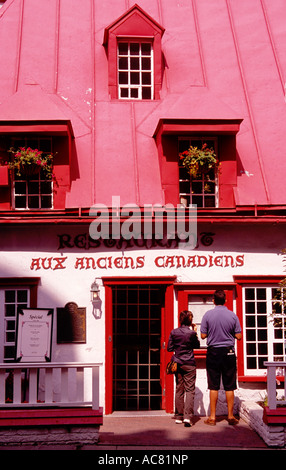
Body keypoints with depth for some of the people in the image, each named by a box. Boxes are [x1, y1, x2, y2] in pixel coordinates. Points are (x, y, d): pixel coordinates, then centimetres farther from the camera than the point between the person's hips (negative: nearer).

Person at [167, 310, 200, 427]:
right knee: (190, 390, -1)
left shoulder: (174, 332, -1)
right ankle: (187, 417, -12)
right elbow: (197, 345, 6)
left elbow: (169, 348, 4)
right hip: (189, 364, -4)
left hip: (177, 363, 4)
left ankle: (178, 417, 16)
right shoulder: (191, 333, -11)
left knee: (179, 390, 12)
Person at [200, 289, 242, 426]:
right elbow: (238, 336, 0)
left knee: (213, 386, 4)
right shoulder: (232, 315, -2)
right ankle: (230, 416, 12)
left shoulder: (208, 315, -5)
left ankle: (212, 417, 8)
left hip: (213, 352, 0)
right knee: (229, 386, 7)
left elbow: (203, 335, -2)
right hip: (228, 352, 0)